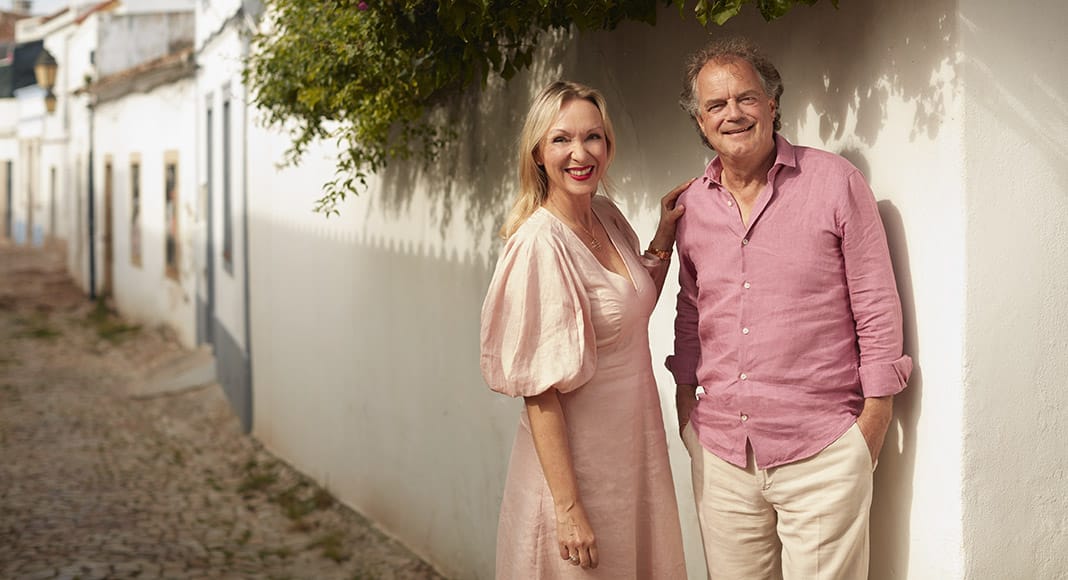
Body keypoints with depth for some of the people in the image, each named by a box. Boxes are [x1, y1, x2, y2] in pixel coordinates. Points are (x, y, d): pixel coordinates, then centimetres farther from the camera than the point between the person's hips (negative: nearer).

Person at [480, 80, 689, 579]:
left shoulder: (608, 218, 3)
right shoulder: (539, 243, -20)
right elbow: (538, 388, -21)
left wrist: (663, 237, 6)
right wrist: (568, 508, -22)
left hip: (634, 449, 8)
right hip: (573, 459, -8)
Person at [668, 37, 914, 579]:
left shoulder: (835, 182, -5)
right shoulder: (692, 205, 8)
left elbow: (878, 308, -3)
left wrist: (875, 415, -5)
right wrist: (685, 402, 16)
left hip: (822, 452, -4)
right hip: (720, 449, 4)